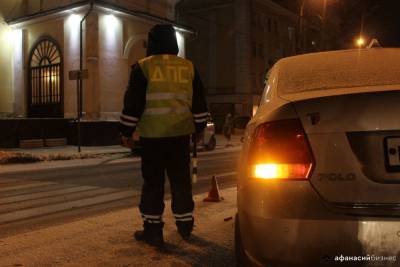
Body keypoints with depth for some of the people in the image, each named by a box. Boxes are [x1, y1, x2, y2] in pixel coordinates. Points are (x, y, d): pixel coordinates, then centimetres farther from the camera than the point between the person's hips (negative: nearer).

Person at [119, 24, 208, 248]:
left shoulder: (143, 67, -2)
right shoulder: (188, 67, 8)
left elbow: (133, 102, -3)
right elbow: (199, 102, 12)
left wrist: (127, 131, 5)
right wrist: (199, 127, 21)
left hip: (152, 134, -3)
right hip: (181, 133, 3)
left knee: (153, 182, 5)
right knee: (181, 179, 13)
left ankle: (153, 229, 8)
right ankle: (185, 225, 21)